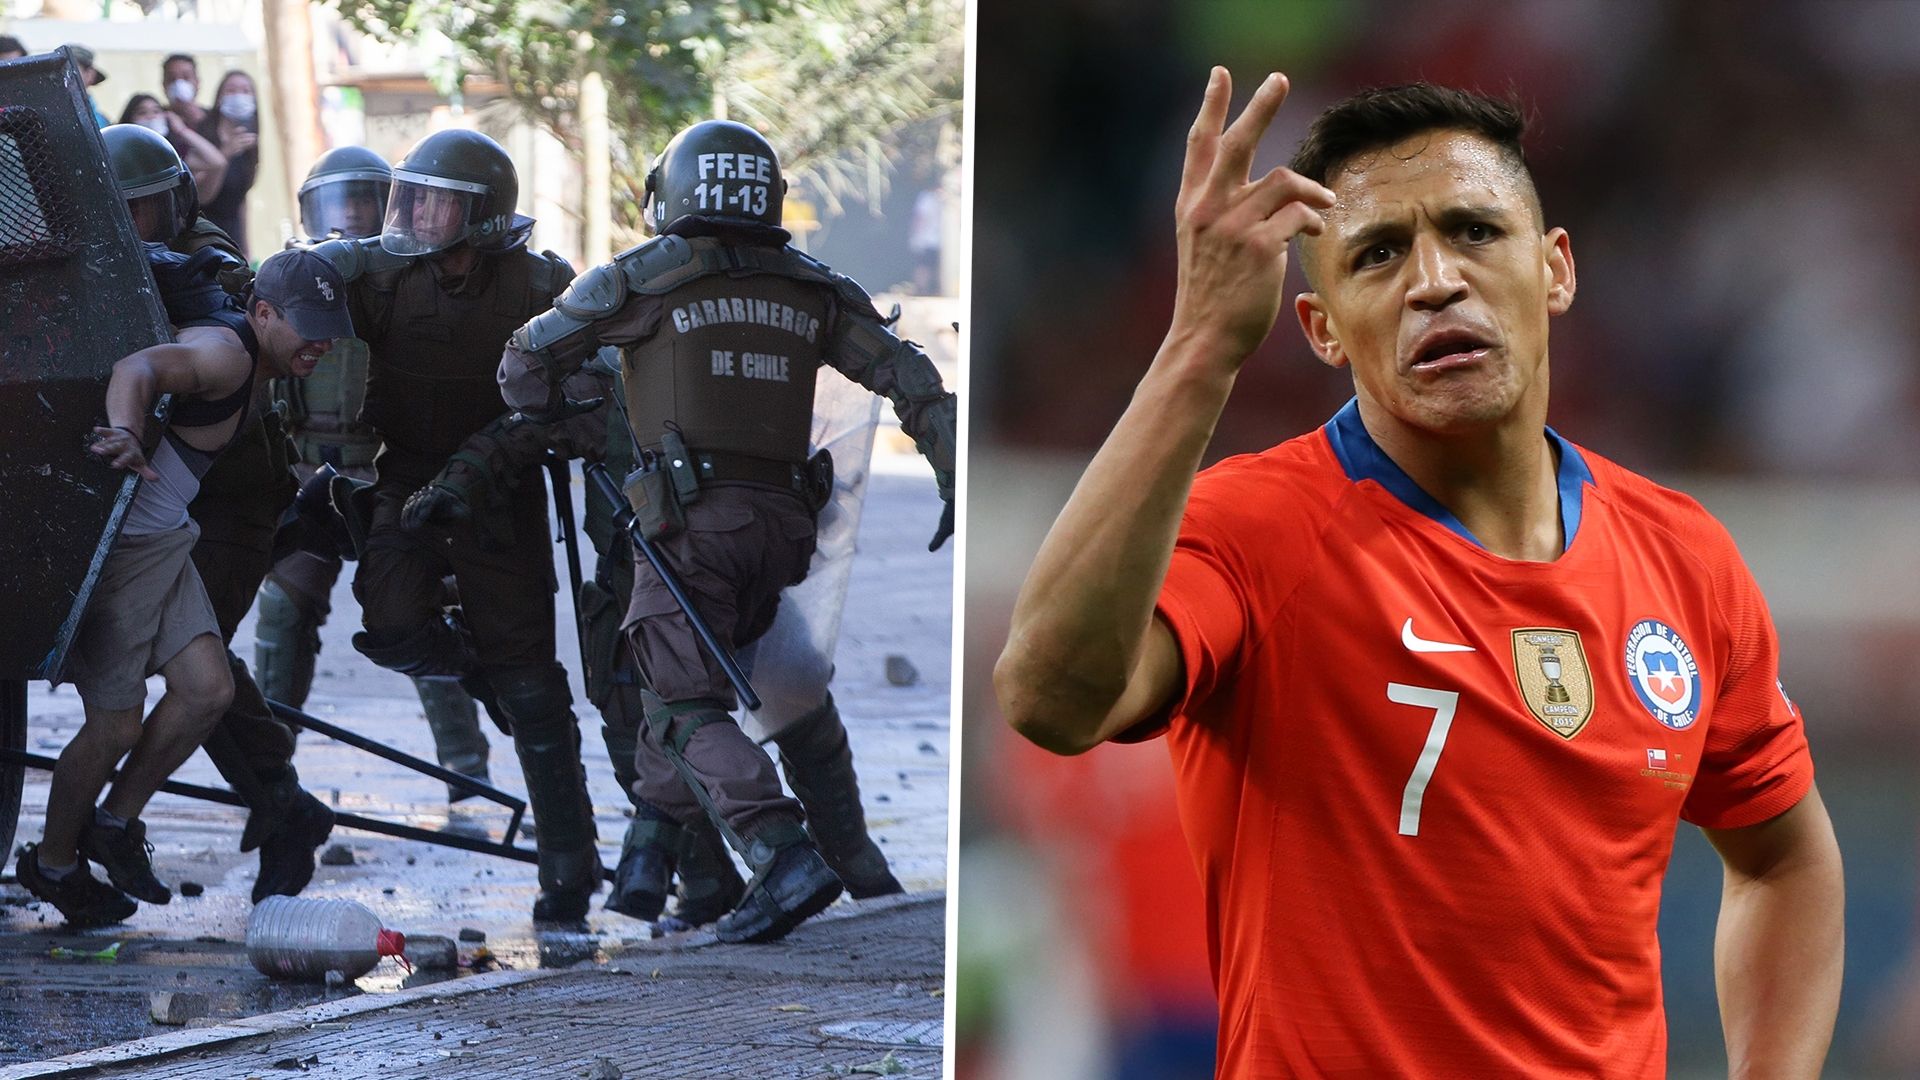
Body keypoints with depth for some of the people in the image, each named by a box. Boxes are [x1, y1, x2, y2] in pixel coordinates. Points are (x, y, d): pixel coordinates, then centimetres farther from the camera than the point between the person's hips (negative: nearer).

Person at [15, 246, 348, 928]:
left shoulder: (239, 354, 10)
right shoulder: (225, 351, -21)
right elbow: (139, 368, -41)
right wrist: (125, 434, -60)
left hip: (163, 540, 9)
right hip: (115, 543, -9)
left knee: (208, 691, 0)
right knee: (116, 725, -3)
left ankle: (116, 823, 18)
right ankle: (52, 864, 19)